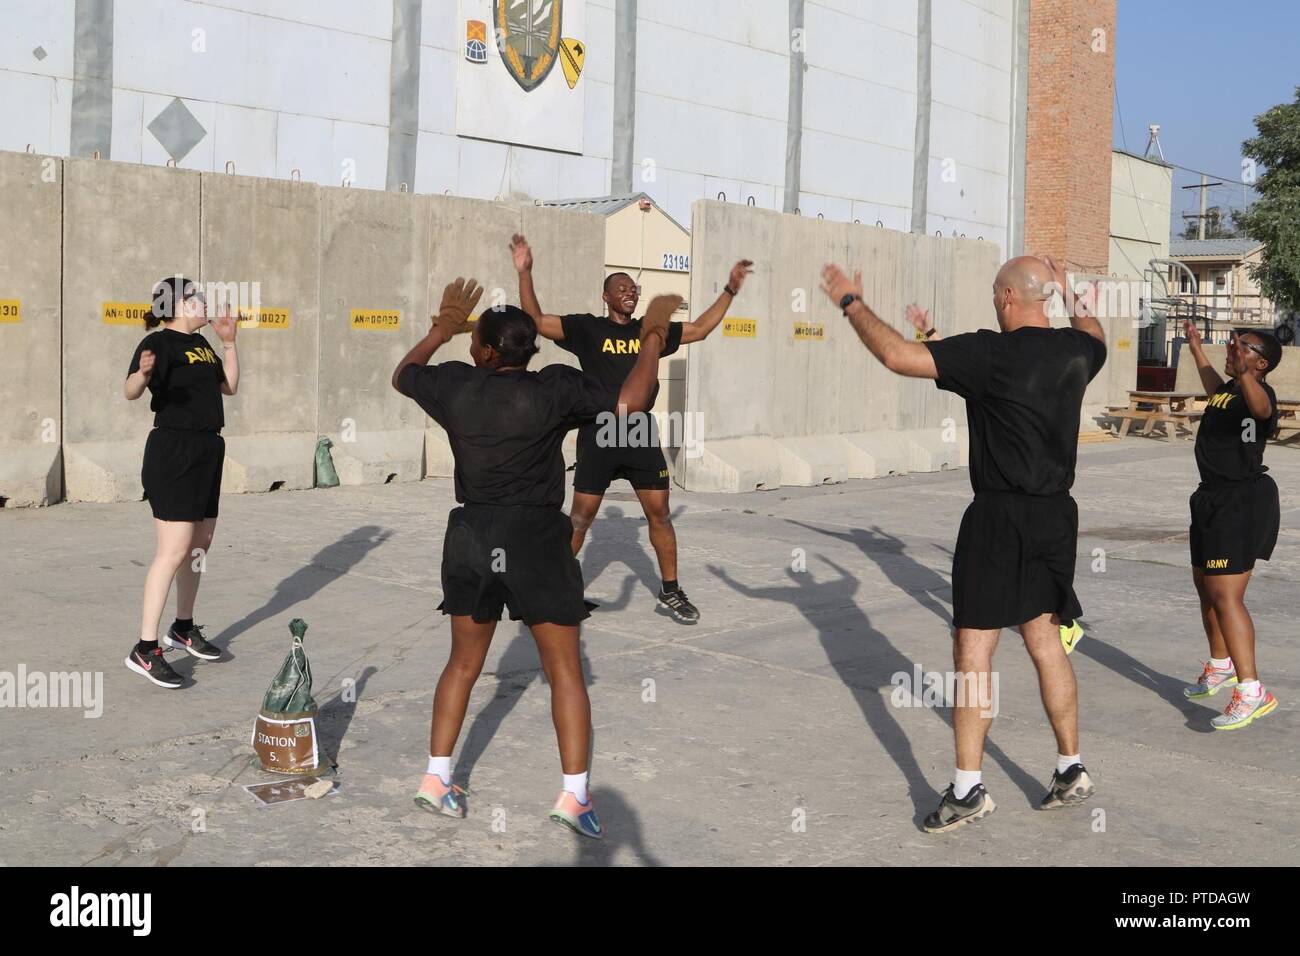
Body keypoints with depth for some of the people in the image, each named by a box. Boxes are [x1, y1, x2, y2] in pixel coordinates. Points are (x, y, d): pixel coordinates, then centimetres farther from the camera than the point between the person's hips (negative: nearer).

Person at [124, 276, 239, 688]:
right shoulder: (160, 342, -12)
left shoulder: (201, 344, 14)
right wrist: (142, 373, -48)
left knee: (200, 545, 16)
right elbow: (131, 391, -26)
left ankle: (183, 628, 31)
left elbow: (229, 386, 22)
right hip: (174, 450, -9)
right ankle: (145, 649, -11)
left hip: (207, 451, 9)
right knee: (174, 550, -14)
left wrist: (229, 342, 13)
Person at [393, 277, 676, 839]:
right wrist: (652, 335, -4)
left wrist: (443, 326, 30)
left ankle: (436, 779, 19)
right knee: (564, 671, 4)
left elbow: (402, 375, 21)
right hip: (536, 537, -4)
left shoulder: (453, 386, 0)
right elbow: (631, 401, -16)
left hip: (471, 535, 4)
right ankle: (574, 794, 0)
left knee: (463, 662, 18)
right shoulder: (554, 390, -11)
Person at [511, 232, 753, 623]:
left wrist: (730, 290, 13)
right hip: (599, 435, -3)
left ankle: (670, 590, 17)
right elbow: (536, 321, -9)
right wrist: (525, 274, -19)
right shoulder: (587, 328, -1)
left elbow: (698, 330, 18)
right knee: (581, 516, 1)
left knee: (659, 513, 5)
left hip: (642, 434, 4)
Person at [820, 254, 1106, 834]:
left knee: (973, 650, -1)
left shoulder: (990, 354, -17)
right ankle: (1070, 771, 23)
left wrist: (851, 303, -7)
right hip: (1056, 516, 7)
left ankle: (968, 789, 2)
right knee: (1045, 644, 16)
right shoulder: (1076, 350, 3)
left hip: (999, 519, -7)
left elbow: (897, 356, -20)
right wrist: (1072, 298, 45)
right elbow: (1095, 336, 30)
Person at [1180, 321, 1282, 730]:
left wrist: (1243, 374, -62)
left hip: (1242, 503, -10)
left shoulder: (1257, 392, -16)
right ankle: (1221, 666, 39)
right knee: (1206, 587, 21)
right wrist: (1196, 347, 49)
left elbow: (1261, 408, -43)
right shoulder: (1229, 389, 12)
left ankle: (1252, 691, -16)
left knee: (1225, 596, -16)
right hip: (1215, 498, 10)